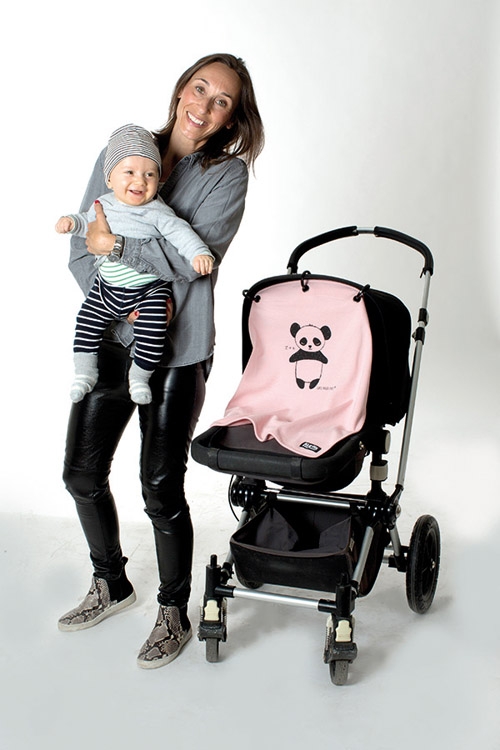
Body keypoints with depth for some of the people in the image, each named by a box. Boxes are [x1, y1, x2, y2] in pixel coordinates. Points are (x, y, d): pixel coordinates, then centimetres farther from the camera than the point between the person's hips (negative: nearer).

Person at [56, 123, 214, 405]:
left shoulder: (157, 212, -13)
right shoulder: (103, 205, 2)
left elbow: (180, 231, -20)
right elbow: (89, 223, 21)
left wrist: (199, 253, -35)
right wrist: (72, 222, 3)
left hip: (150, 290, -4)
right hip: (107, 288, 4)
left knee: (153, 333, -16)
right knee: (87, 322, 3)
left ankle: (140, 374, 8)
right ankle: (85, 371, 22)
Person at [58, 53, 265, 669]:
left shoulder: (228, 174, -2)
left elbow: (194, 255, -17)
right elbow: (82, 248, 4)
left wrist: (115, 245, -12)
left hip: (176, 351, -4)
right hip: (110, 339, 5)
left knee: (161, 487, -2)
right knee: (82, 473, 11)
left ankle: (174, 613, 22)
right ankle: (111, 583, 36)